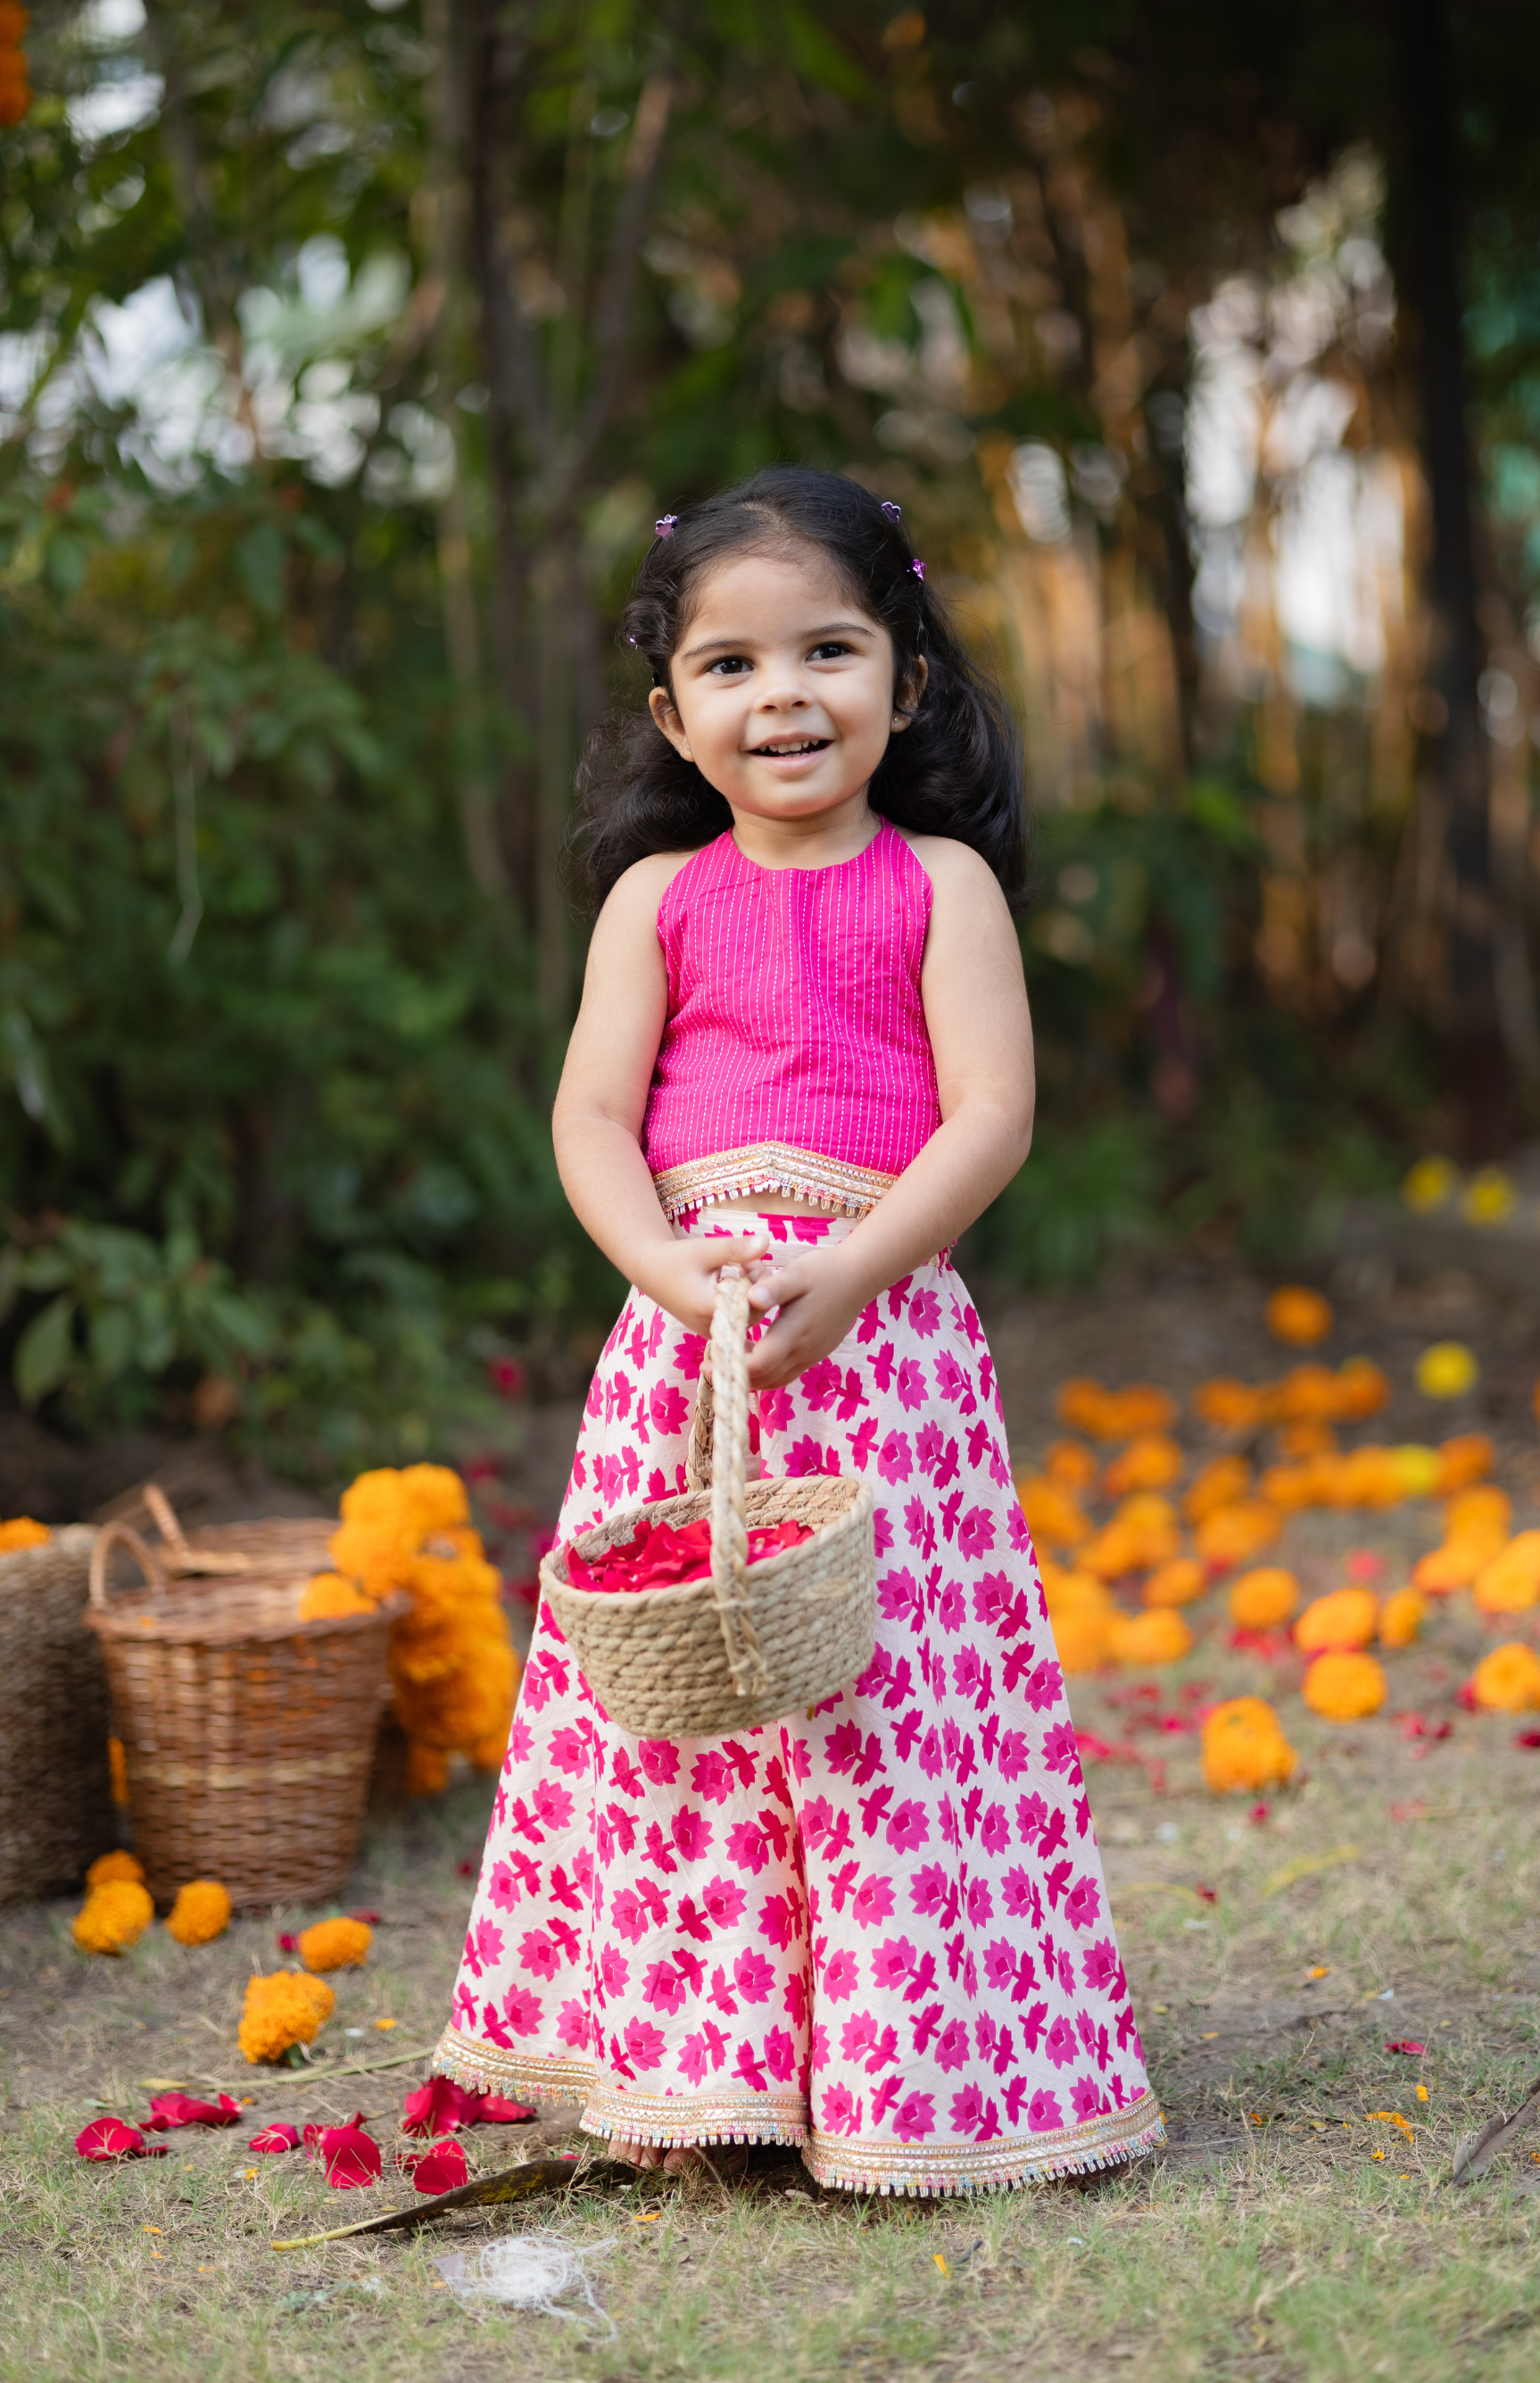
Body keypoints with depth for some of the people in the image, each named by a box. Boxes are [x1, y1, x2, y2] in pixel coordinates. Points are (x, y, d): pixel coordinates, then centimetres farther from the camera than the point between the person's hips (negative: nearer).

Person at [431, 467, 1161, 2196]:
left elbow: (991, 1118, -4)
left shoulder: (939, 883, 5)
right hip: (684, 1330, 2)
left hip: (885, 1328, -2)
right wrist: (676, 1271, -13)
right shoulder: (659, 897, 11)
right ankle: (692, 2061, 15)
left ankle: (916, 2068, 8)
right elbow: (591, 1117, 5)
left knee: (891, 1686, -4)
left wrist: (844, 1273, -16)